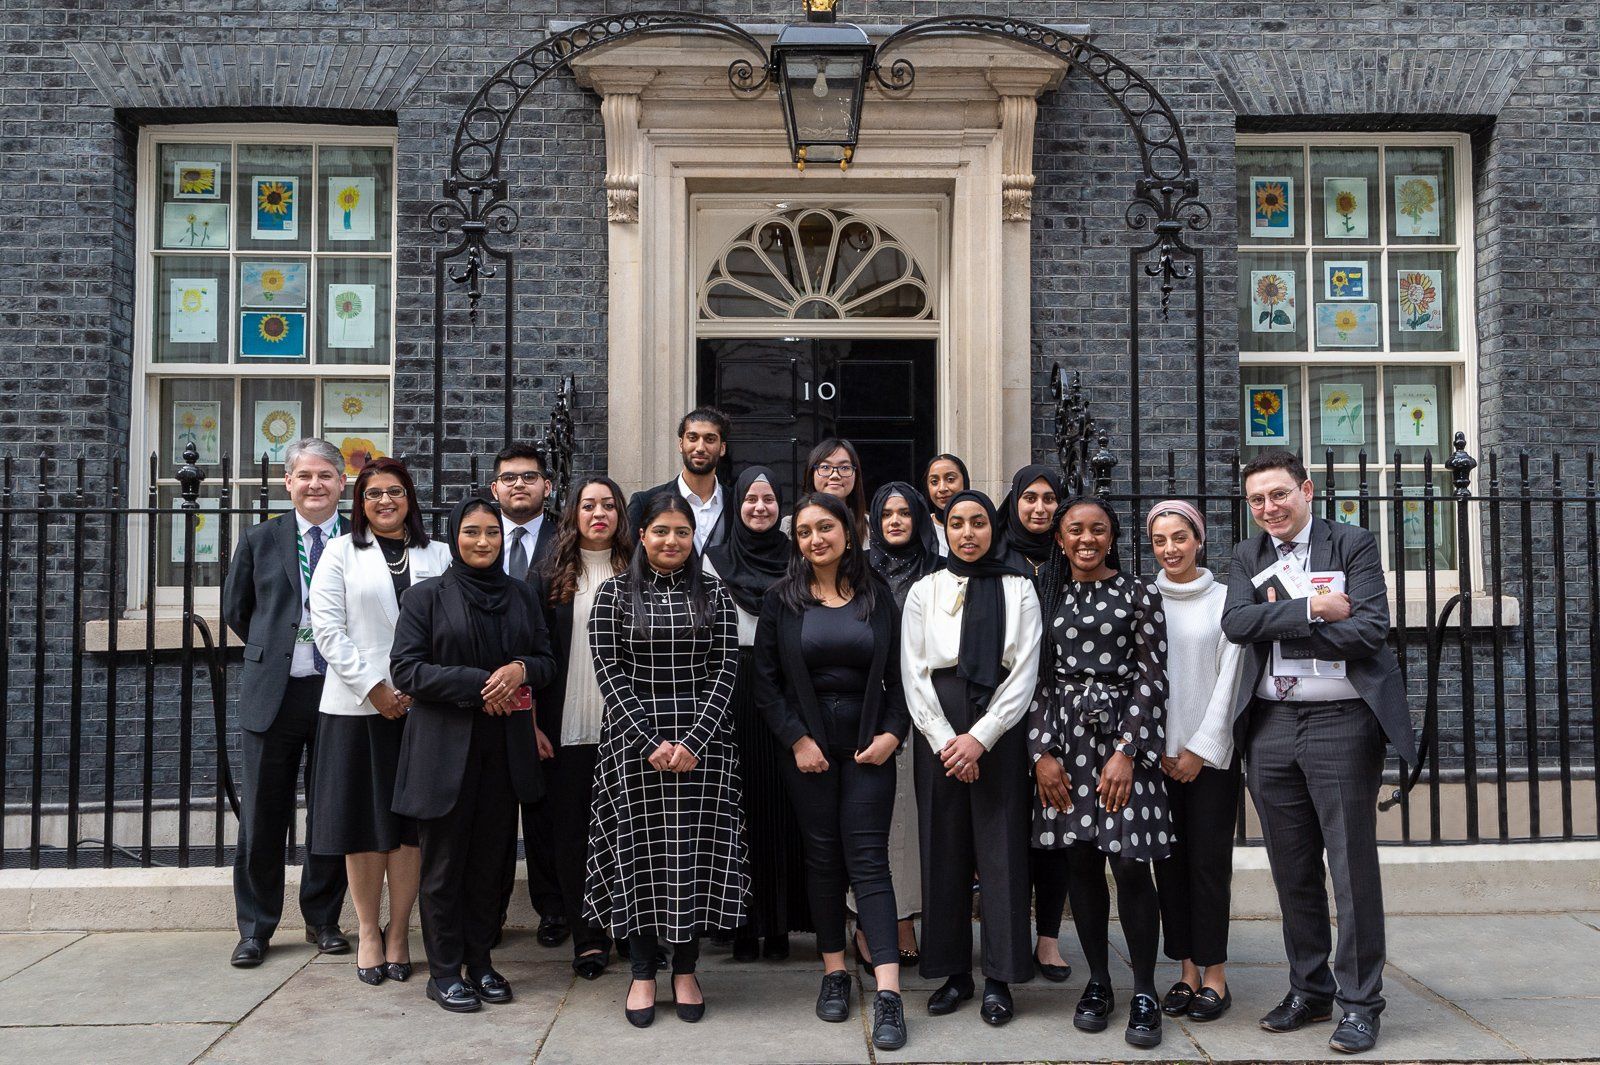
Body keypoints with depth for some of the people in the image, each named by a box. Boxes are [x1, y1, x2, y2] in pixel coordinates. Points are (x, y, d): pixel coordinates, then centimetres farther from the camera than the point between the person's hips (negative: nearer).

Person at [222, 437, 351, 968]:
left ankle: (323, 919, 24)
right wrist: (274, 651, 10)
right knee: (262, 816, 7)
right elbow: (236, 610, 14)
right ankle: (255, 927, 21)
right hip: (273, 692, 1)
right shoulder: (260, 540, 6)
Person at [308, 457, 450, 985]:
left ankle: (398, 932, 15)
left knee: (410, 822, 4)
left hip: (419, 705, 1)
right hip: (357, 705, -1)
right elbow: (328, 629, -2)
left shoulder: (437, 555, 11)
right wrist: (374, 688, -11)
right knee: (362, 822, 4)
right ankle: (368, 932, 17)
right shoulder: (341, 553, 6)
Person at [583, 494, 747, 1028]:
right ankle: (642, 974, 16)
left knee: (696, 848, 3)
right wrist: (650, 742, -12)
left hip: (702, 740, 1)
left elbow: (724, 671, 0)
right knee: (639, 849, 4)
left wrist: (694, 741, -11)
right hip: (633, 740, -1)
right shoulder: (614, 594, 3)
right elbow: (610, 672, -3)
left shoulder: (714, 595, 6)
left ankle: (686, 970, 17)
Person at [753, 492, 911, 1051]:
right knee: (822, 854, 7)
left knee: (868, 858, -5)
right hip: (807, 746, 0)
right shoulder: (783, 599, 2)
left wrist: (893, 733, -7)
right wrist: (797, 740, -8)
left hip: (869, 747, 0)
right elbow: (766, 681, 1)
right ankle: (834, 972, 20)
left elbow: (897, 674, 6)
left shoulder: (877, 596, 5)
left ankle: (888, 992, -8)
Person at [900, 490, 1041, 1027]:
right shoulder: (924, 591, 9)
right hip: (938, 728, 1)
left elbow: (1024, 672, -2)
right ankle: (953, 971, 14)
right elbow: (913, 672, 2)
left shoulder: (1018, 590, 5)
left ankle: (998, 978, 9)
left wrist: (981, 737, -12)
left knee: (1001, 847, 0)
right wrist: (944, 740, -9)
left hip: (999, 728, -1)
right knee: (943, 847, 3)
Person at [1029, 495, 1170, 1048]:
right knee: (1080, 862, 7)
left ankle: (1144, 993, 6)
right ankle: (1097, 983, 20)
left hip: (1124, 733, -3)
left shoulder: (1138, 594, 2)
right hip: (1065, 736, 3)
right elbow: (1039, 678, 8)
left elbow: (1153, 678, -3)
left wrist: (1126, 752, -10)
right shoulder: (1049, 597, 10)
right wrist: (1042, 752, -1)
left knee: (1130, 863, -7)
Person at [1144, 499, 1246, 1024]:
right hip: (1158, 752, 2)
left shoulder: (1224, 599, 0)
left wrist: (1201, 749, -6)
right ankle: (1187, 970, 14)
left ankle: (1214, 974, 9)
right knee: (1170, 861, 5)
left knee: (1209, 861, -1)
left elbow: (1229, 676, -2)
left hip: (1211, 753, -2)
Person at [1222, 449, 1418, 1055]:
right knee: (1292, 869, 12)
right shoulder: (1248, 557, 11)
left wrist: (1276, 623, -10)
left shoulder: (1354, 545, -1)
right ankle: (1309, 991, 26)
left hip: (1342, 721, -4)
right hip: (1271, 726, 4)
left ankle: (1360, 1002, 13)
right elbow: (1236, 623, -6)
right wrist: (1309, 610, -15)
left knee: (1352, 865, 0)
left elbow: (1369, 629, -13)